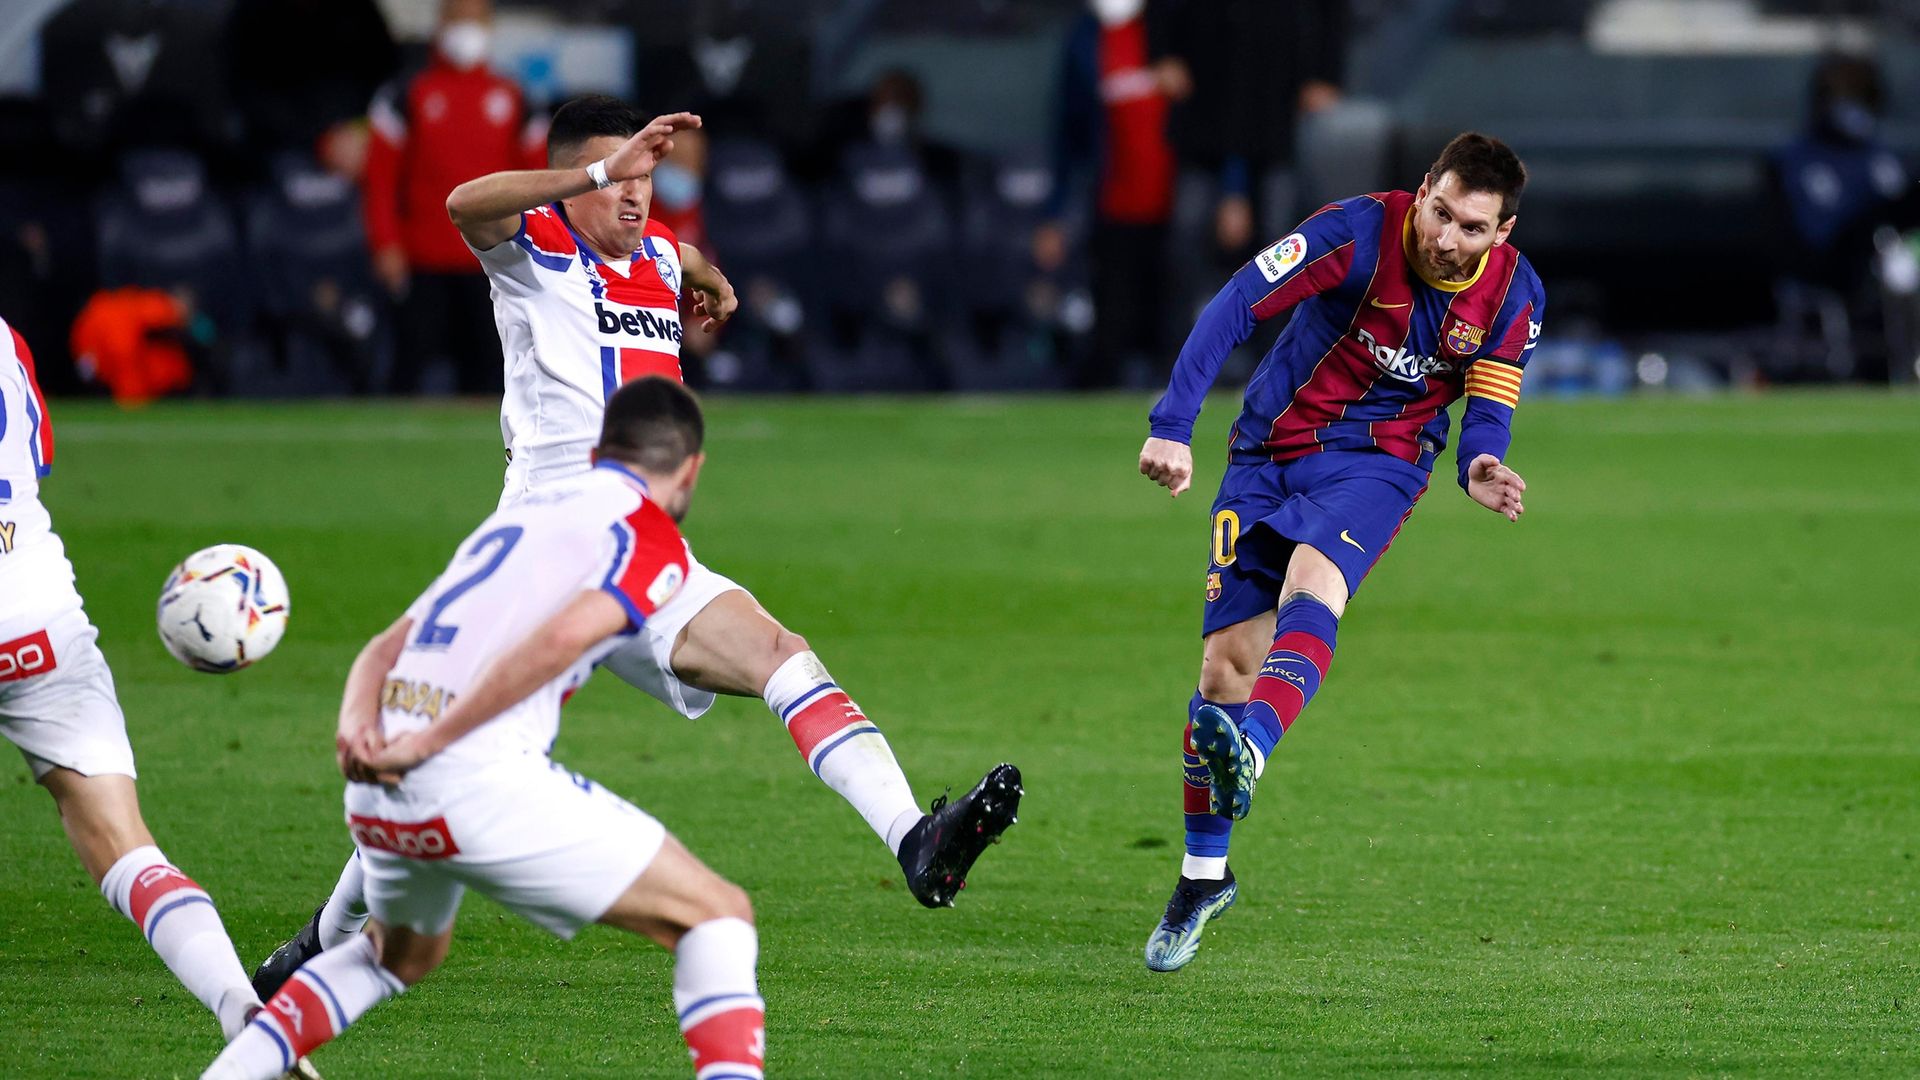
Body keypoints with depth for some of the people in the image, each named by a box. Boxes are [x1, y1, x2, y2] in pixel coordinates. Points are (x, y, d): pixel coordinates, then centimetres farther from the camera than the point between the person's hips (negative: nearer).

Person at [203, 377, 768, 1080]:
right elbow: (563, 635, -16)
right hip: (482, 782, -7)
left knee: (403, 954, 36)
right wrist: (426, 742, -14)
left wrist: (358, 725, -1)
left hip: (378, 792, 7)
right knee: (716, 915, 3)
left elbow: (384, 649, 19)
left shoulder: (518, 516, 26)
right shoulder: (653, 539, 3)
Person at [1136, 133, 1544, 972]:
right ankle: (1203, 875, 13)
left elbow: (1488, 405, 2)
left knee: (1311, 588, -33)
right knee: (1226, 660, -4)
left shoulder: (1514, 295, -7)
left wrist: (1480, 467, -23)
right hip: (1271, 451, 0)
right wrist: (1173, 427, -28)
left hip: (1378, 461, 0)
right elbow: (1234, 307, -20)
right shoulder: (1358, 233, -18)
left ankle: (1248, 749, -59)